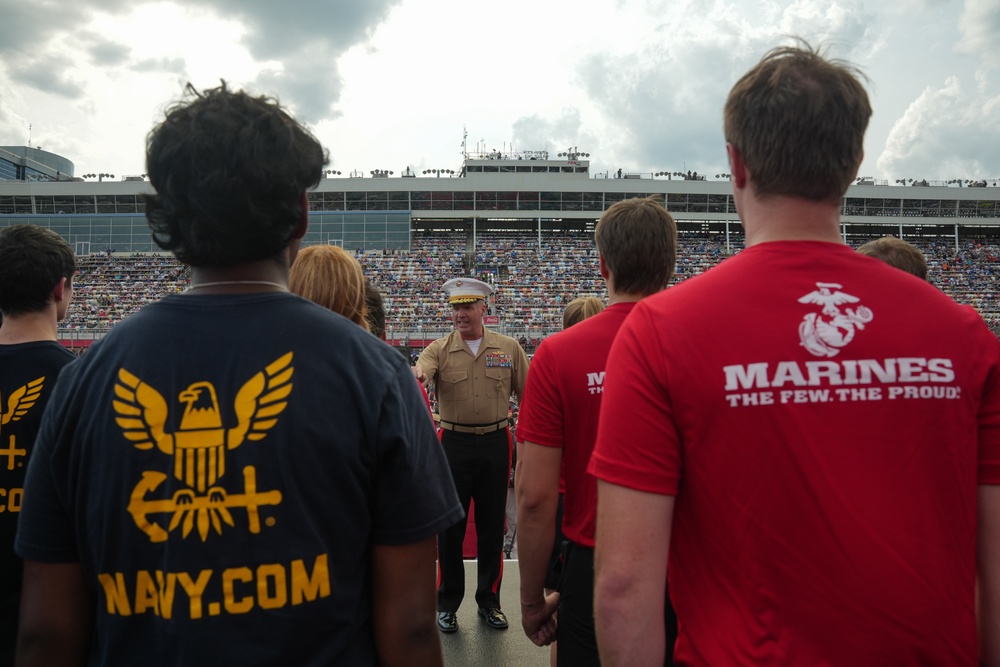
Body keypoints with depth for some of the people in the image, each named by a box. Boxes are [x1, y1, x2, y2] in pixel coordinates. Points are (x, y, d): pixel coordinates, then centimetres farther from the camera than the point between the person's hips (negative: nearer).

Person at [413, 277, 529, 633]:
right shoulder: (439, 349, 0)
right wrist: (416, 373, -45)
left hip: (496, 444, 1)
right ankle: (447, 603, 25)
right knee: (450, 526, 8)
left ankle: (489, 600, 28)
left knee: (492, 526, 11)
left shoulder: (509, 348, 2)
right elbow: (420, 371, -21)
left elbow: (528, 394, 5)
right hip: (454, 444, 0)